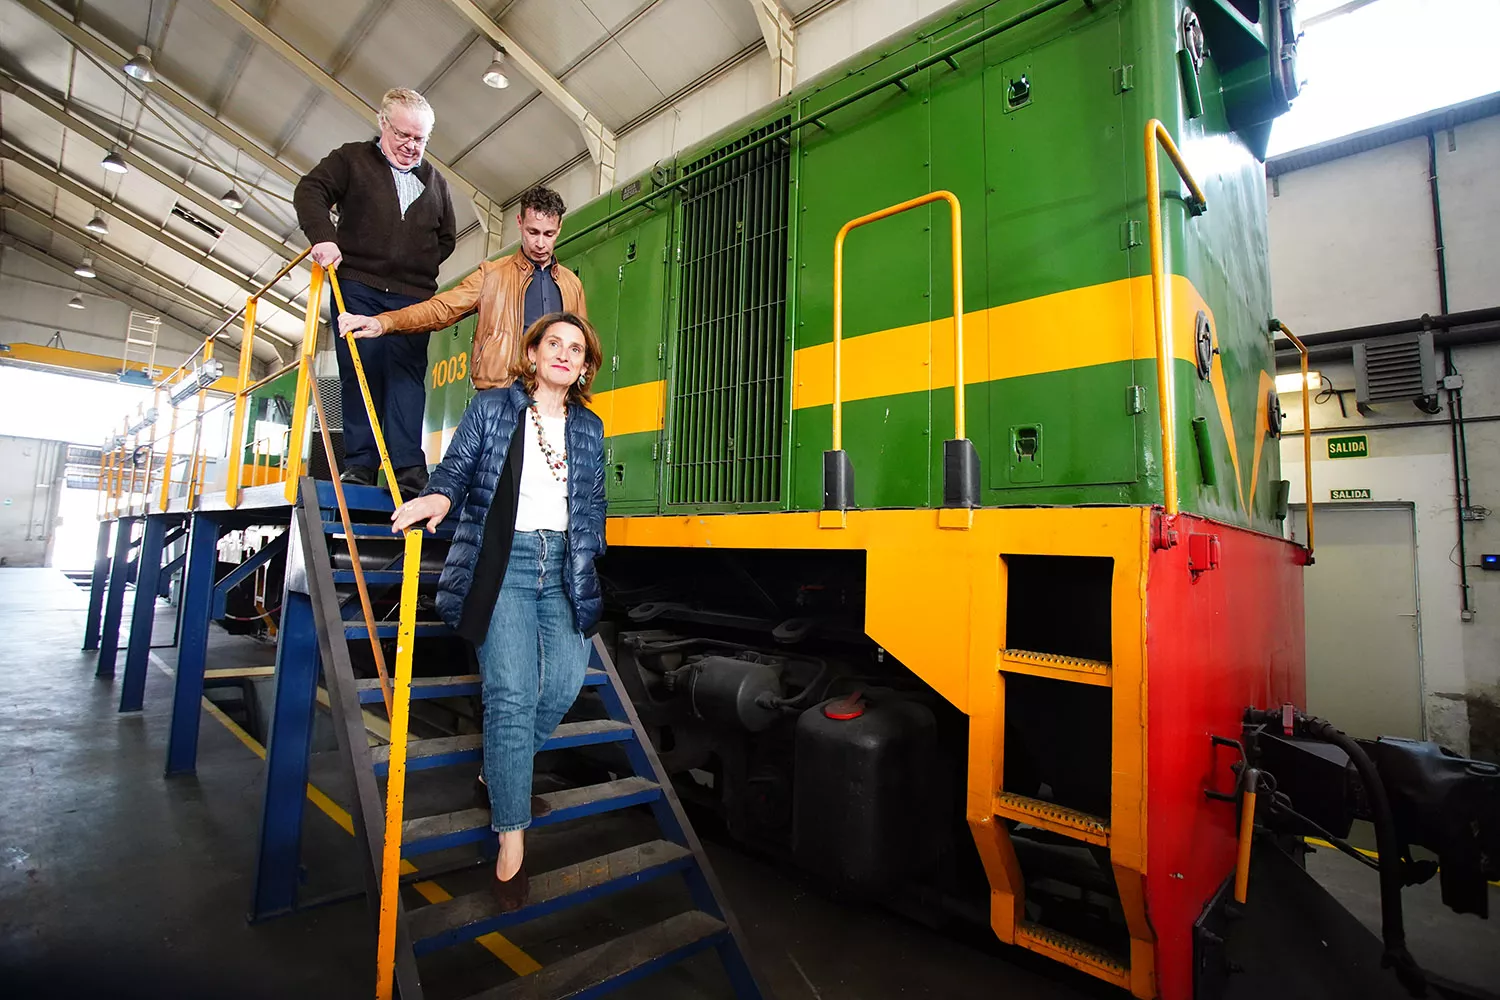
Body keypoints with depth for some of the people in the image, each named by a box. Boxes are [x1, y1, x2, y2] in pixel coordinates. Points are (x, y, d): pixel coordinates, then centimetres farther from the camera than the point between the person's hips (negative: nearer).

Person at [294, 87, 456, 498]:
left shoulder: (435, 181, 22)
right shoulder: (351, 159, 13)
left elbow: (447, 238, 23)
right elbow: (310, 191, 2)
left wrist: (421, 266, 6)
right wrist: (323, 237, -16)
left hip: (413, 297, 2)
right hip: (357, 287, -1)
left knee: (406, 375, -9)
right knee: (360, 372, -5)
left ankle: (409, 468, -14)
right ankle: (359, 464, -3)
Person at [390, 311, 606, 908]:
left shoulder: (590, 428, 17)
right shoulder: (491, 408, 9)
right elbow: (455, 468, 4)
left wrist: (586, 563, 11)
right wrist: (439, 497, -17)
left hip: (562, 566, 4)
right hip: (500, 557, -3)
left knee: (567, 675, -10)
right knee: (512, 691, -12)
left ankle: (502, 775, 18)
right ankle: (512, 839, -2)